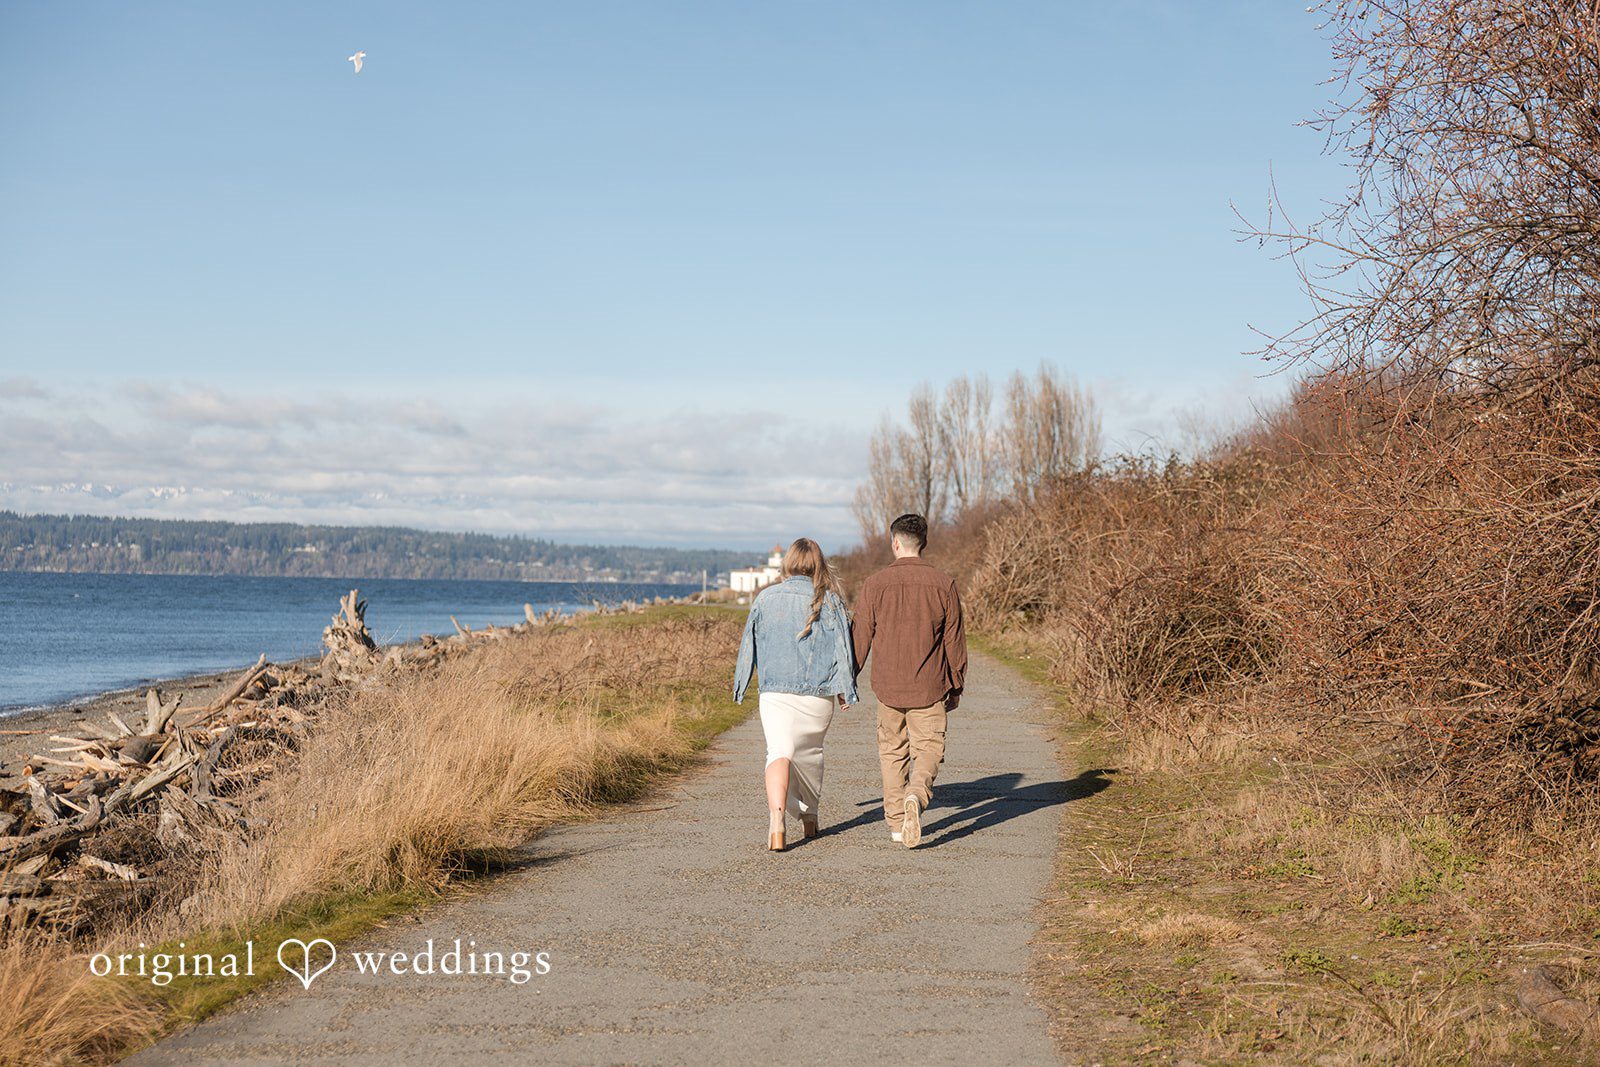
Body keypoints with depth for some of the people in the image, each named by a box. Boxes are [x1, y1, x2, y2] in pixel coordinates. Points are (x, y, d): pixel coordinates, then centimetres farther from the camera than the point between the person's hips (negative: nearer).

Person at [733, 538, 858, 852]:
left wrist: (741, 686, 19)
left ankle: (776, 819, -31)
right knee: (810, 752, 20)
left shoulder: (766, 598, 4)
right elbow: (842, 647, -2)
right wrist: (845, 688, 4)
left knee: (779, 753, -8)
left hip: (775, 693, -1)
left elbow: (748, 646, 9)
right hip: (818, 693, 1)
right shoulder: (829, 601, 0)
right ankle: (809, 817, 34)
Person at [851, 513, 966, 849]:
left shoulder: (876, 584, -5)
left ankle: (896, 821, 17)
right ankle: (917, 795, -23)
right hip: (929, 687, -1)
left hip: (887, 686, 1)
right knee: (928, 749, 7)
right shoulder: (943, 584, -4)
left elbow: (860, 638, -3)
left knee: (892, 750, 15)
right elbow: (954, 640, 1)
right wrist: (956, 685, 12)